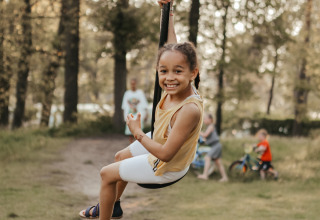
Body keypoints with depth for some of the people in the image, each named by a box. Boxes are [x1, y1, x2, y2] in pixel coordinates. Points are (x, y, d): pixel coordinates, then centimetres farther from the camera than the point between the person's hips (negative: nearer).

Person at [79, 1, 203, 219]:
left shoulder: (189, 110, -40)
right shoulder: (177, 87, -19)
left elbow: (165, 154, -36)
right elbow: (173, 47, -2)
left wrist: (138, 133, -23)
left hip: (167, 168, -8)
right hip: (160, 144, 9)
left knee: (107, 174, 4)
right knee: (121, 157, 31)